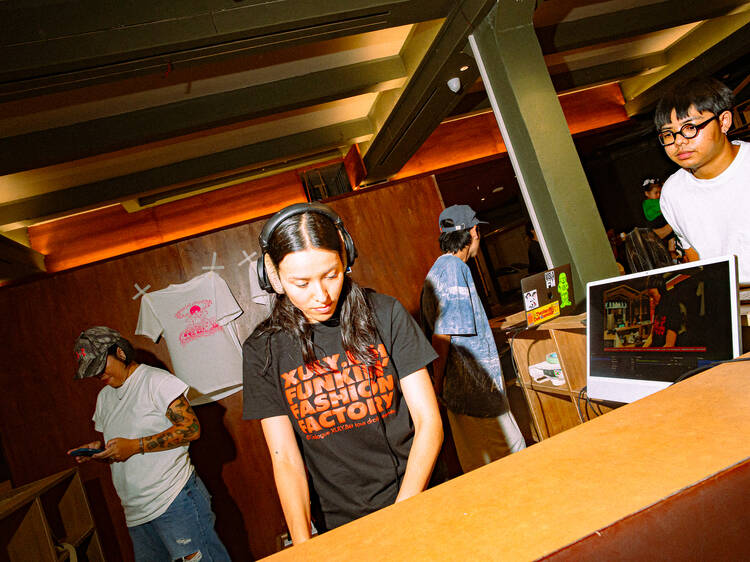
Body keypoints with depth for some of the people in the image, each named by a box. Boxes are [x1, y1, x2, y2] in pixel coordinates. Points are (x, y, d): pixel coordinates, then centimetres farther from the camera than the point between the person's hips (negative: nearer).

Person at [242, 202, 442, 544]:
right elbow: (285, 458, -8)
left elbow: (428, 422, -10)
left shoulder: (385, 314, -10)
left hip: (417, 502, 0)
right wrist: (303, 544, -20)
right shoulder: (263, 350, -7)